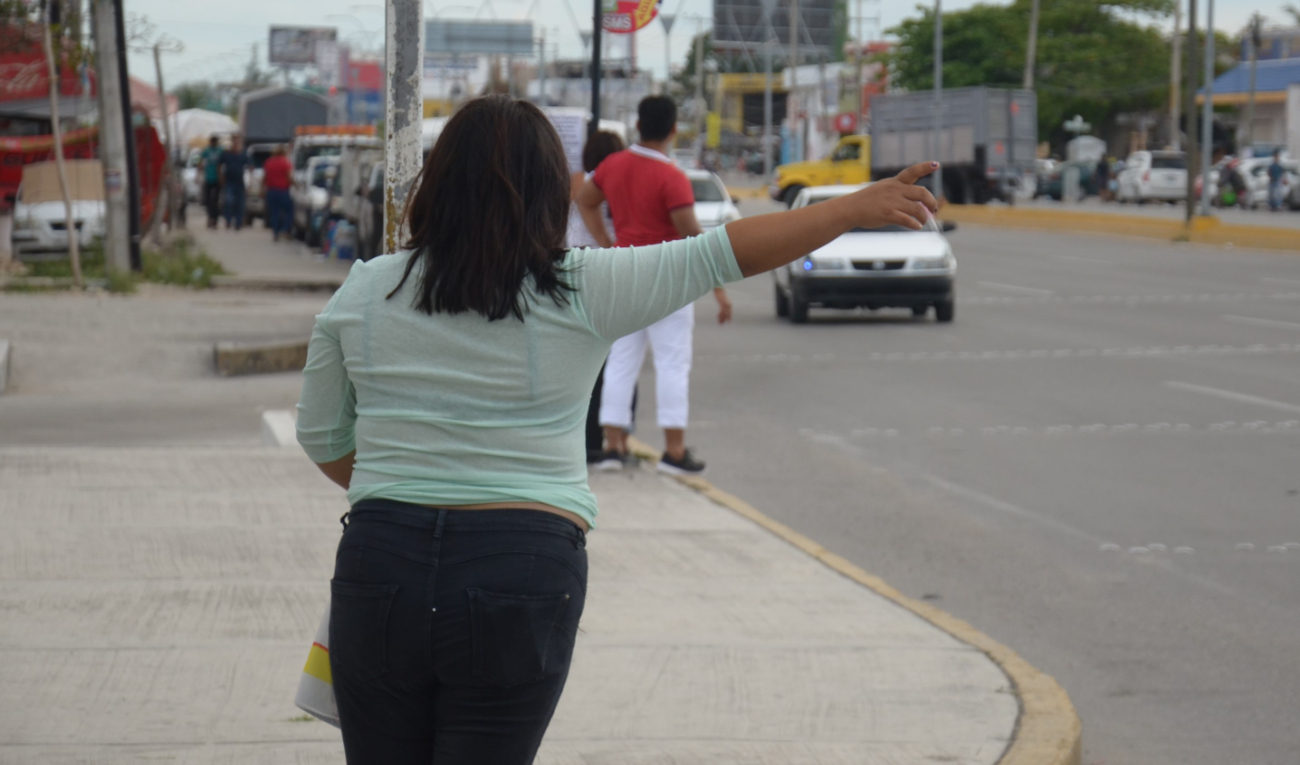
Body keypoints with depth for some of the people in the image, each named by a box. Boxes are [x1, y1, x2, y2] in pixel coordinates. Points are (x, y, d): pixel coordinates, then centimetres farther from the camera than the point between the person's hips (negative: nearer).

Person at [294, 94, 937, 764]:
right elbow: (725, 253, 1)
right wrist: (856, 209, 9)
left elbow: (322, 437, 14)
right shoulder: (581, 293, -4)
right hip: (523, 574, -2)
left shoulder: (362, 292, 4)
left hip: (381, 562, 2)